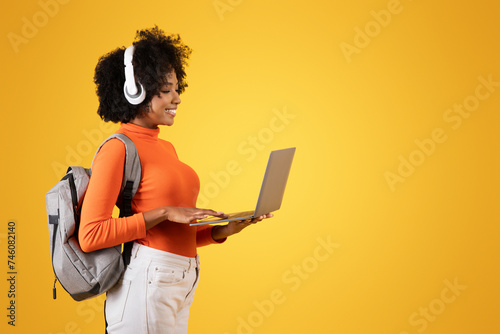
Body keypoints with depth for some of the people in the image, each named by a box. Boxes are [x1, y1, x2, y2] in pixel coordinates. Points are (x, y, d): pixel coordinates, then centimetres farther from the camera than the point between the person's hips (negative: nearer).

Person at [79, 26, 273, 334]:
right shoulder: (118, 149, -10)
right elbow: (90, 235, -17)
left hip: (182, 286, 8)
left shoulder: (165, 148, 15)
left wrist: (224, 230, 3)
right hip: (148, 282, -8)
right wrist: (164, 213, -17)